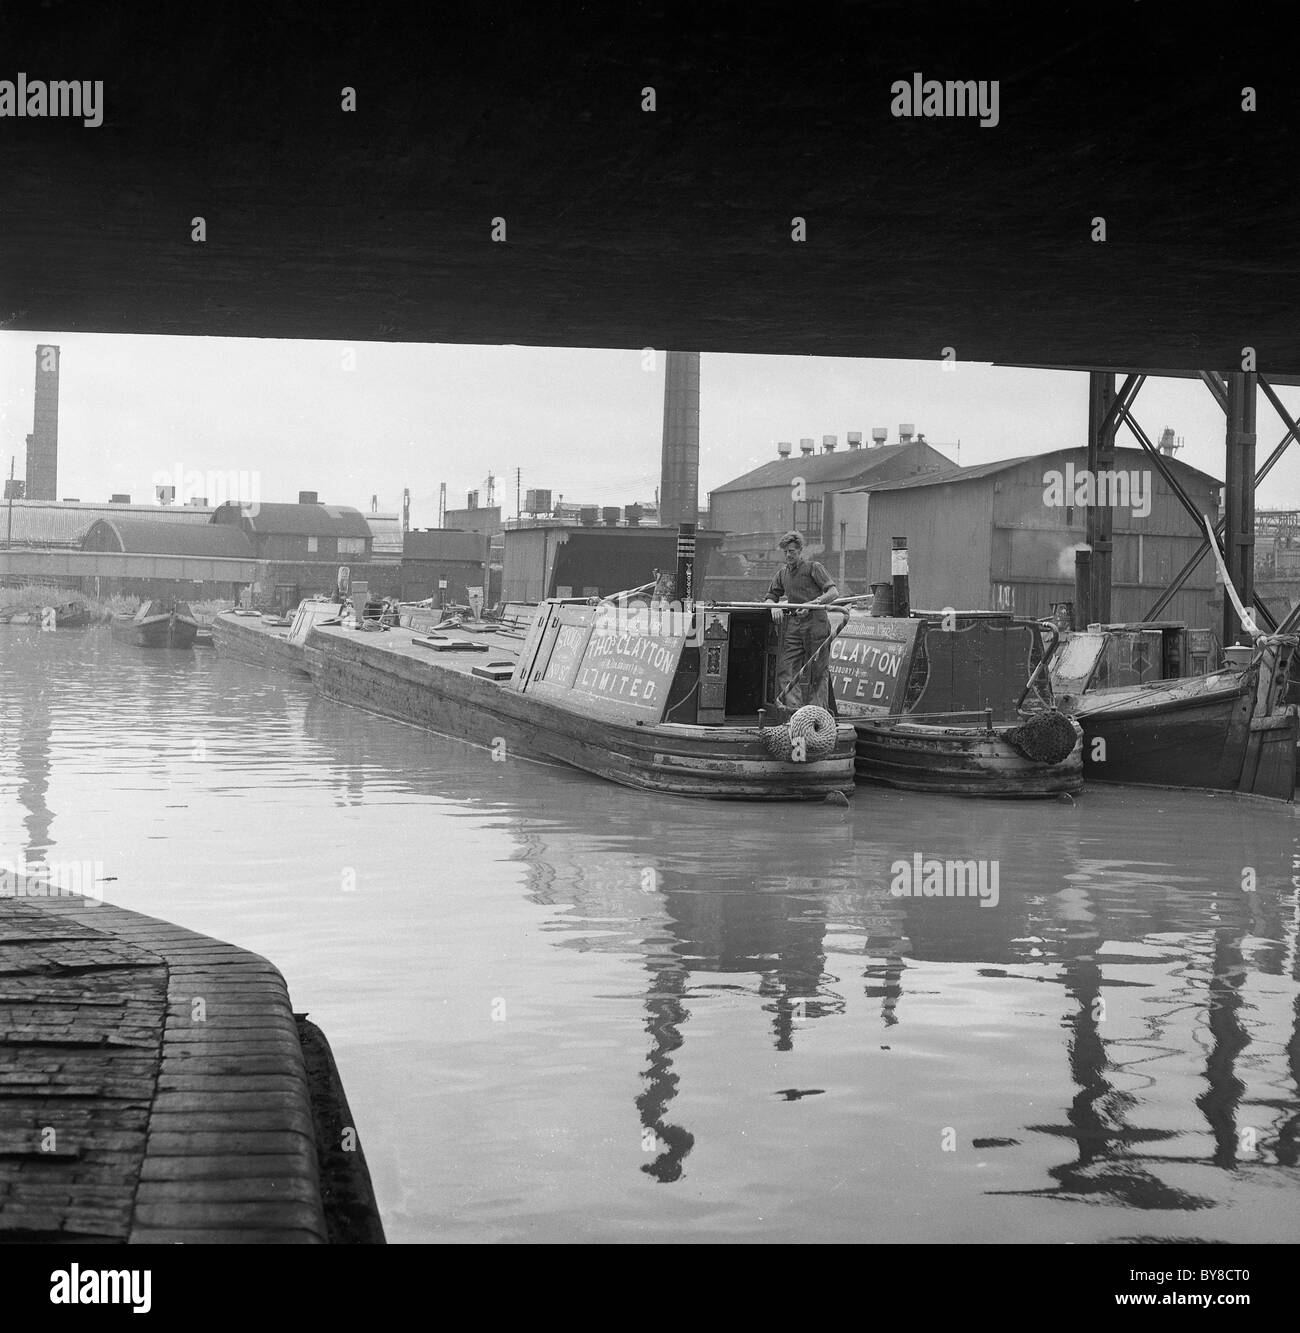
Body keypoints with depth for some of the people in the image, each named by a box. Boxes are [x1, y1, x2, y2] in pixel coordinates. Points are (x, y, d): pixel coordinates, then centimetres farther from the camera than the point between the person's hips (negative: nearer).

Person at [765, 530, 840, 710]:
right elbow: (771, 596, 26)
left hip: (815, 623, -5)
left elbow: (833, 592, -8)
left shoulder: (813, 567, 1)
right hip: (793, 625, 5)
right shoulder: (782, 573, 19)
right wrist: (774, 606, 2)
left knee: (817, 671, -2)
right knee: (785, 669, -9)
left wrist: (811, 604, -21)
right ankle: (792, 707, -12)